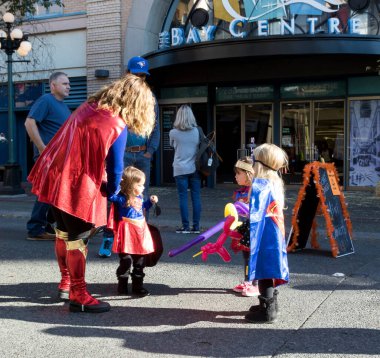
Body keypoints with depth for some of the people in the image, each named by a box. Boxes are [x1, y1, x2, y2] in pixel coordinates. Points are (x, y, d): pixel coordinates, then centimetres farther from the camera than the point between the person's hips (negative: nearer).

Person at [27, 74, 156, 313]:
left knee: (65, 231, 22)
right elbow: (115, 166, -10)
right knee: (79, 237, 2)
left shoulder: (90, 106, 8)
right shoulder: (117, 126, -14)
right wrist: (111, 192, 9)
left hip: (56, 176, 8)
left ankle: (66, 282, 38)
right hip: (78, 185, -8)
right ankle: (78, 297, 11)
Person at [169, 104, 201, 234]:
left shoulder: (173, 133, -5)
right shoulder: (197, 131, -1)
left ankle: (185, 226, 3)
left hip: (180, 169, -2)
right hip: (195, 168, 2)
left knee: (183, 197, 2)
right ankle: (196, 226, 7)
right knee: (196, 197, 4)